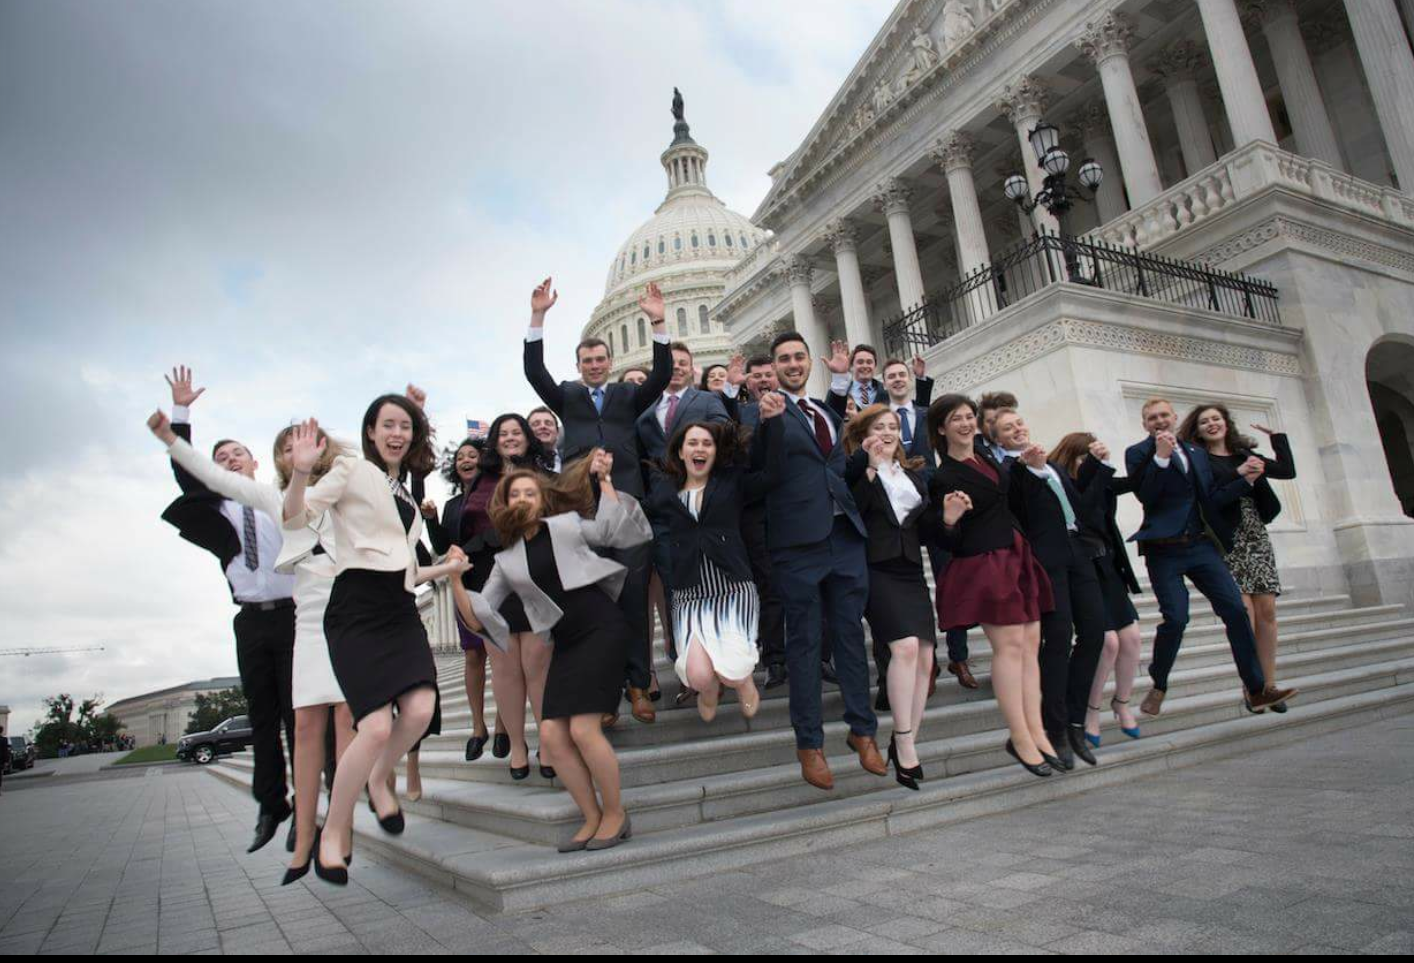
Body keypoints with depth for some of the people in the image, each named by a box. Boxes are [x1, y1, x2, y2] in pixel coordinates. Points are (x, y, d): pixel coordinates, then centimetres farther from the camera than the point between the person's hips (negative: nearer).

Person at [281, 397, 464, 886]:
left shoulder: (406, 492, 22)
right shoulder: (352, 470, 4)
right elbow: (295, 518, -9)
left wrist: (442, 568, 21)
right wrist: (300, 472, -25)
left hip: (399, 608, 6)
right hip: (357, 607, -6)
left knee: (421, 709, -15)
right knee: (377, 727, -16)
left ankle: (378, 780, 16)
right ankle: (332, 832, 6)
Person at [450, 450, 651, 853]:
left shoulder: (567, 524, 6)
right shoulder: (507, 560, 14)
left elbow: (614, 529, 9)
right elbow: (477, 619, 9)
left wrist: (603, 478, 8)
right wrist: (456, 581, -6)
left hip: (602, 628, -5)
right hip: (565, 643, 5)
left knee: (583, 729, -14)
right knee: (552, 733, -5)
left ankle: (616, 814, 5)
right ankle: (592, 818, 12)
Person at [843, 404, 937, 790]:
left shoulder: (914, 473, 20)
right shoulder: (856, 472, 3)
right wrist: (870, 470, -21)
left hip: (910, 570, 6)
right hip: (875, 568, -6)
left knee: (924, 657, -1)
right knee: (905, 645, -21)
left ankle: (905, 743, 9)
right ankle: (904, 743, -11)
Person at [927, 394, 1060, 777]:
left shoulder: (986, 457, 13)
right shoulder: (942, 478, -9)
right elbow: (949, 542, -11)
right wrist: (949, 520, -28)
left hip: (1017, 557, 8)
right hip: (983, 564, -8)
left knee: (1031, 643, 5)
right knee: (1010, 644, -10)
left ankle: (1035, 731, 9)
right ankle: (1021, 738, -3)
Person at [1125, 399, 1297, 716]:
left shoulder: (1197, 453, 16)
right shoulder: (1138, 453, 1)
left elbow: (1212, 499, 12)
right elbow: (1144, 495, -14)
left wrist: (1246, 479, 2)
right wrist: (1160, 456, -21)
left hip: (1201, 545, 5)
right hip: (1164, 550, -5)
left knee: (1236, 610, -2)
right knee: (1175, 618, -11)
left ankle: (1257, 689, 7)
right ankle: (1158, 687, 10)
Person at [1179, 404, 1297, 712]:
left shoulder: (1244, 454, 17)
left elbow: (1288, 471, 13)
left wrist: (1278, 438, 9)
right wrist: (1238, 474, -16)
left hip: (1256, 537, 5)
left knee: (1267, 611, 1)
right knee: (1243, 613, -10)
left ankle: (1268, 685, 8)